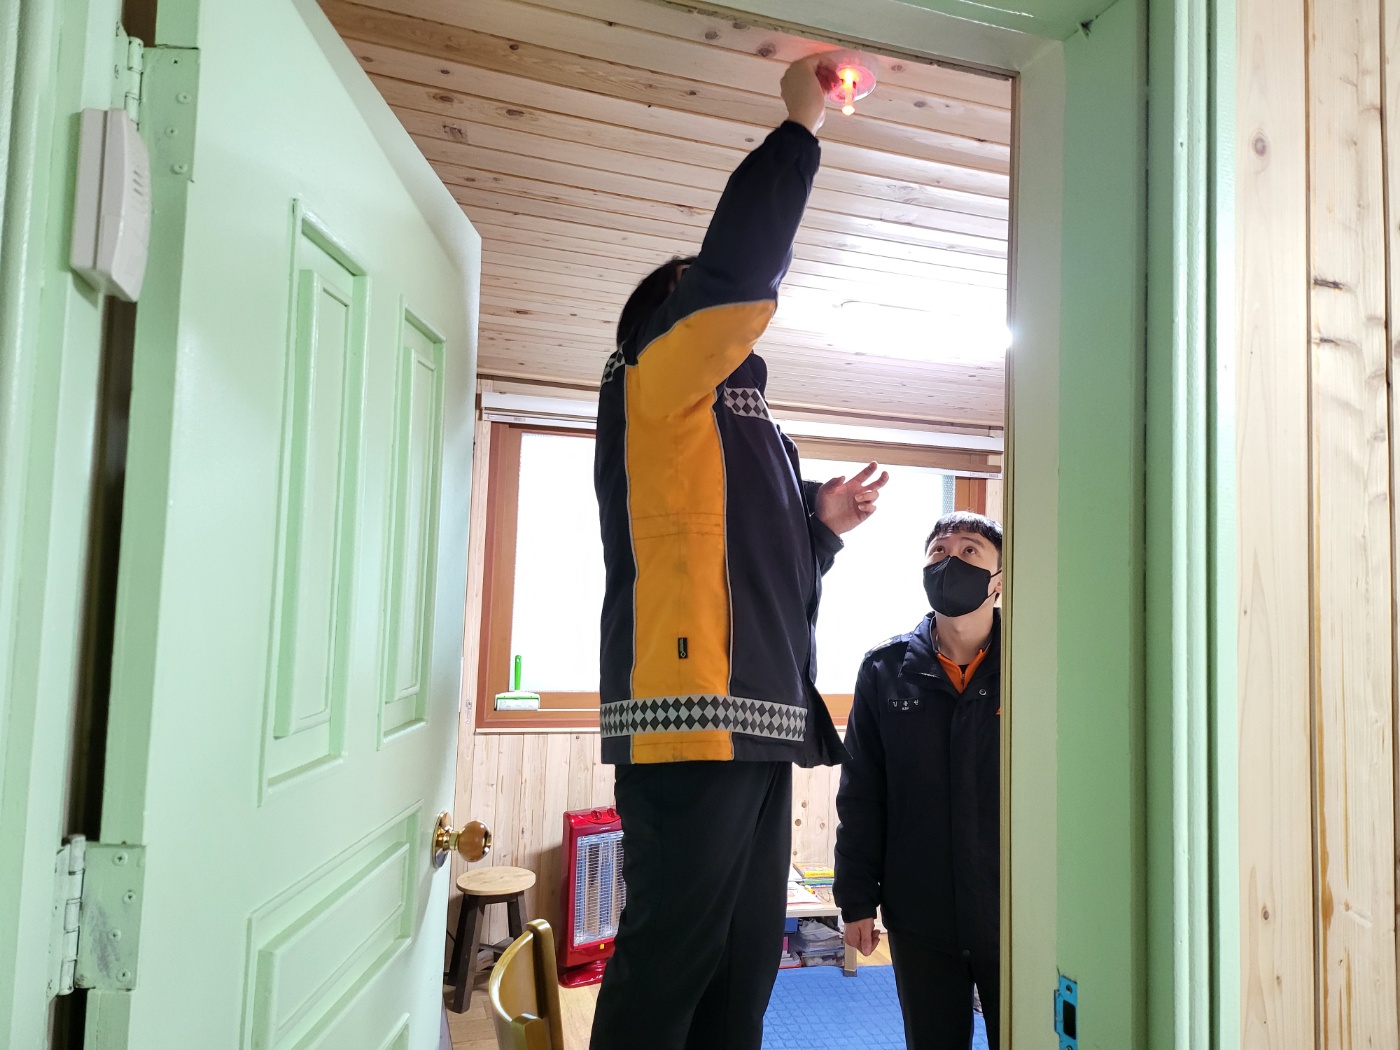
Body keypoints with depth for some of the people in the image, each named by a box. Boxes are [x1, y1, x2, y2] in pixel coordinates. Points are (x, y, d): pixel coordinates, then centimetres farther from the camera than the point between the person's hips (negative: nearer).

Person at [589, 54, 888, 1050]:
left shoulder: (748, 425, 26)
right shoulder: (654, 383, 2)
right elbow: (742, 264, -13)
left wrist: (824, 521, 12)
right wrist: (801, 125, -1)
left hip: (760, 718, 9)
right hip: (692, 714, -9)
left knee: (744, 962, 11)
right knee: (671, 956, -6)